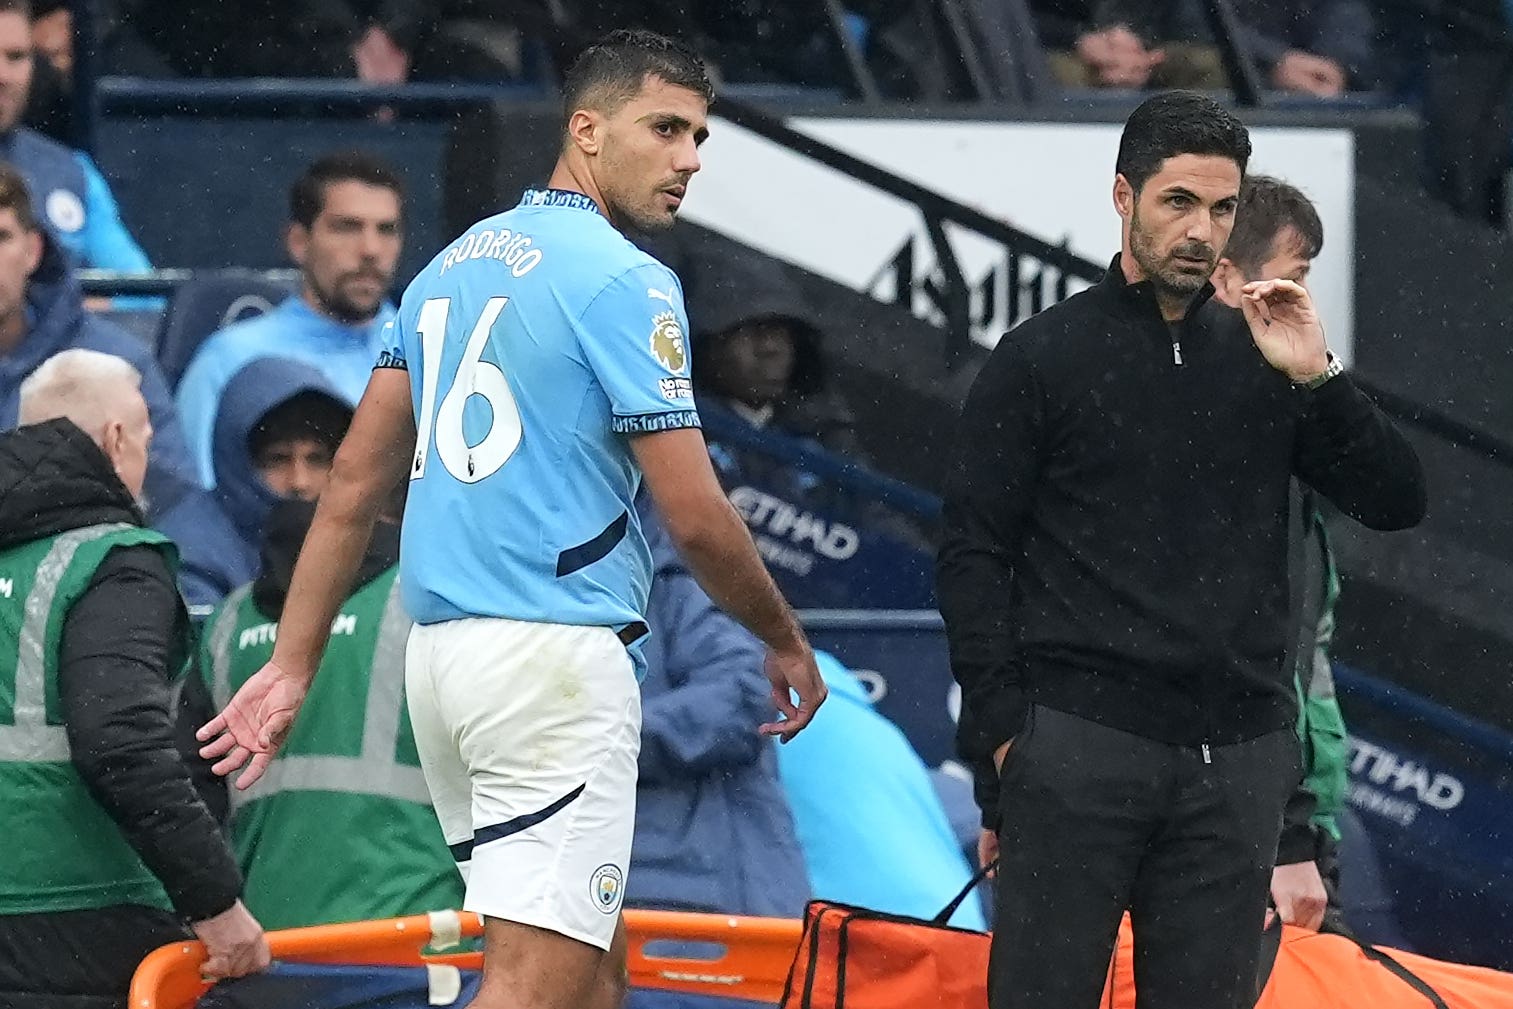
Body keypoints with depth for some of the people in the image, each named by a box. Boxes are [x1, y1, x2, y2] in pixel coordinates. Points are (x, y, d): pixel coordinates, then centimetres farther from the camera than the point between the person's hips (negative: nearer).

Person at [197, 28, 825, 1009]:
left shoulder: (453, 265, 15)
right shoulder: (624, 280, -8)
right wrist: (786, 642, 6)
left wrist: (293, 667, 14)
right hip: (557, 652, -9)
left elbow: (354, 485, 13)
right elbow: (695, 516, -10)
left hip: (442, 649, 9)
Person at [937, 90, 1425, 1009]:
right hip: (1078, 749, -3)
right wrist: (1002, 735, -6)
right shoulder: (1041, 360, 4)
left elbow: (1398, 502, 6)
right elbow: (974, 557, 2)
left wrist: (1317, 379, -8)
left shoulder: (1264, 356, 12)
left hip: (1237, 757, 3)